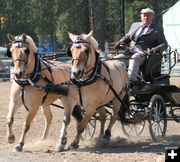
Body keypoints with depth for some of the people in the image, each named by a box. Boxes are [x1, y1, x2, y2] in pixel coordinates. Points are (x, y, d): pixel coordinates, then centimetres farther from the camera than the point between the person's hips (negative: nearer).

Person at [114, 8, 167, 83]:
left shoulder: (157, 29, 10)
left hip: (144, 54, -6)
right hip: (130, 52, 6)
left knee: (134, 58, -39)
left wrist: (156, 49, -16)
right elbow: (127, 37, 31)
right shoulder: (134, 25, 24)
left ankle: (131, 78, -56)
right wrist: (120, 43, 8)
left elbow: (164, 44, 6)